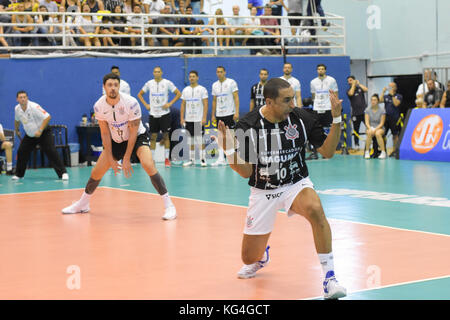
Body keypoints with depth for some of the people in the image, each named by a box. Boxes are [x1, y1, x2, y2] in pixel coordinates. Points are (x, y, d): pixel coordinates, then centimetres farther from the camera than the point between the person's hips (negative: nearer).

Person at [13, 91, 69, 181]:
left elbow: (47, 117, -28)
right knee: (21, 152, -1)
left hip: (43, 133, -6)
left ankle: (63, 173, -16)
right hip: (29, 135, 6)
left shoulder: (34, 107, -25)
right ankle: (19, 174, 16)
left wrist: (40, 131, -30)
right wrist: (16, 130, 27)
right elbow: (17, 120, 18)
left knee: (51, 151, -18)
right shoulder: (17, 109, -5)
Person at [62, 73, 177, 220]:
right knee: (96, 172, 3)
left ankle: (168, 205, -24)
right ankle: (82, 204, 28)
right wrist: (110, 159, -10)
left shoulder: (131, 103, -27)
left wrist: (126, 159, -21)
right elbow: (105, 133, -7)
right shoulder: (99, 106, -16)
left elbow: (133, 132, -21)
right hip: (115, 140, 4)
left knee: (148, 165, -29)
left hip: (137, 137, -4)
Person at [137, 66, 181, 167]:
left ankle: (167, 159, 7)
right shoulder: (149, 83, 5)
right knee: (153, 136, 3)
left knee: (166, 136, 1)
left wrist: (170, 104, -7)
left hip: (164, 113, -2)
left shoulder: (167, 83, -3)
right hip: (153, 113, 2)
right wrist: (146, 105, 4)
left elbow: (178, 94, 1)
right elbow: (140, 94, 16)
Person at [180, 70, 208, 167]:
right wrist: (181, 118, 4)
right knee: (190, 139, 6)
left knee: (200, 139, -4)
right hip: (188, 119, 4)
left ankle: (203, 159, 2)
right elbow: (183, 105, 12)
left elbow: (205, 104, -6)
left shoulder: (202, 89, -2)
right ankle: (191, 159, 12)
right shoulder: (185, 90, 10)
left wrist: (204, 118, -14)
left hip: (199, 119, -4)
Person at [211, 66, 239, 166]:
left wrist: (237, 112, -16)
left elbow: (236, 98, -8)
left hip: (230, 113, -5)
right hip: (219, 115, 5)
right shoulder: (215, 85, 12)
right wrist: (213, 115, 13)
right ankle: (221, 159, 1)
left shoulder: (231, 82, -4)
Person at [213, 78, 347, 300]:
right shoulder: (247, 126, -16)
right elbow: (246, 172, -12)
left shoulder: (302, 118, -12)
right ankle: (262, 256, 50)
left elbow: (327, 152, -5)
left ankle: (329, 278, -27)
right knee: (250, 258, 8)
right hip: (263, 191, 0)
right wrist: (229, 150, -30)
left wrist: (336, 119, -17)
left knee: (315, 210, -37)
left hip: (296, 183, 0)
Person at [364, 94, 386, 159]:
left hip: (379, 128, -1)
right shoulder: (367, 109, 2)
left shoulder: (382, 109, -4)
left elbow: (382, 123, -6)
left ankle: (383, 153, -33)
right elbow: (366, 122, -4)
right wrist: (370, 128, -23)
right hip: (370, 127, 1)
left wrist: (375, 129, -21)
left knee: (377, 133, -37)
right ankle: (367, 152, -27)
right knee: (369, 133, -35)